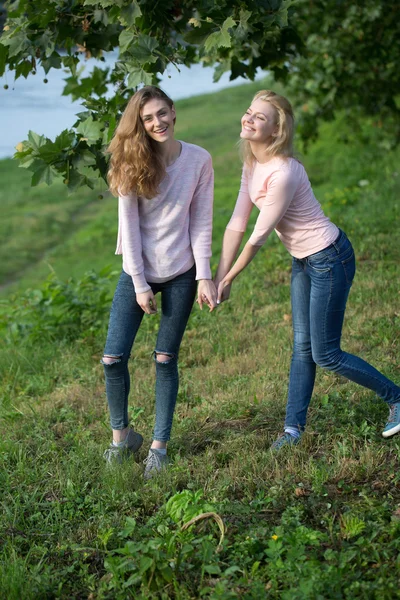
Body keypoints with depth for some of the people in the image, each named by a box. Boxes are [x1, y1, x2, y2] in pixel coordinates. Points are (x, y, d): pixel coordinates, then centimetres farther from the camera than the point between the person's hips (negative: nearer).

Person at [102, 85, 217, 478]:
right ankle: (121, 435, 18)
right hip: (137, 272, 1)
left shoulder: (199, 160, -6)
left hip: (180, 273, -1)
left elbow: (201, 222, -4)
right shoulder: (132, 165, -6)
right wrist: (140, 283, -10)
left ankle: (159, 445, 15)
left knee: (165, 360, 3)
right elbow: (128, 225, -7)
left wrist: (204, 276, -9)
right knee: (113, 358, -3)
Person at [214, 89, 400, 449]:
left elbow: (259, 237, -22)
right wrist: (219, 278, -3)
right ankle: (294, 427, 21)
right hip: (303, 260, 9)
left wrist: (228, 280, -11)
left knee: (325, 354, -1)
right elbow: (237, 224, 0)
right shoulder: (252, 164, -1)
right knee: (303, 347, 13)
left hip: (329, 259, -8)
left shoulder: (283, 173, -29)